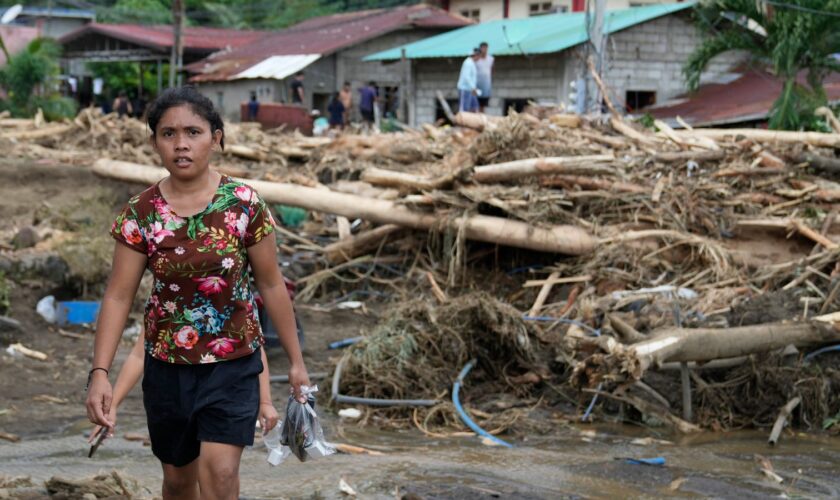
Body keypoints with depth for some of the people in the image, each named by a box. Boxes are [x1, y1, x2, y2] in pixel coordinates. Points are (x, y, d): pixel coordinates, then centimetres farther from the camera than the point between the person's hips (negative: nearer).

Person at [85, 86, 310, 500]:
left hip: (234, 364, -2)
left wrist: (296, 361, 3)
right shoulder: (140, 213, -7)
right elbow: (118, 296, -7)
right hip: (167, 366, 2)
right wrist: (99, 372, -17)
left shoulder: (244, 204, -9)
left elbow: (271, 285, -1)